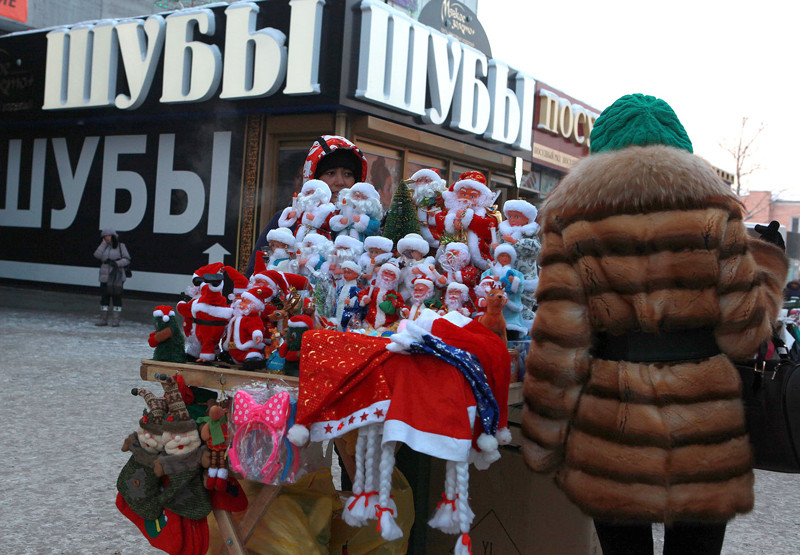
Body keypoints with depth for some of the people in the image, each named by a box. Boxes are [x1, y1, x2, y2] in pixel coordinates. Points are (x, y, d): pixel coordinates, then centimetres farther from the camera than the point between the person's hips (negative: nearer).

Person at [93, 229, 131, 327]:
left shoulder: (120, 246, 2)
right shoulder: (104, 247, 13)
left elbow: (127, 259, -4)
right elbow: (97, 255, -6)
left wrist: (117, 263, -19)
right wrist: (104, 243, -4)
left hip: (117, 277, -4)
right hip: (105, 277, 4)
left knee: (117, 298, -2)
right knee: (104, 297, 4)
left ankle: (116, 320, 3)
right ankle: (103, 319, 11)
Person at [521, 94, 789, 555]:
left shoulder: (573, 220, -2)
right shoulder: (713, 210, -1)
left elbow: (557, 347, -7)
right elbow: (744, 335, -4)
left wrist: (542, 444, 3)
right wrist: (766, 261, 14)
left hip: (611, 433, 0)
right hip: (705, 434, 0)